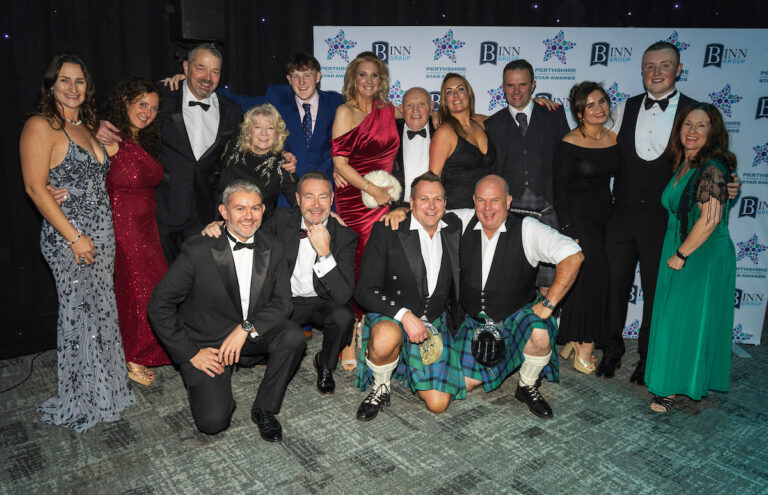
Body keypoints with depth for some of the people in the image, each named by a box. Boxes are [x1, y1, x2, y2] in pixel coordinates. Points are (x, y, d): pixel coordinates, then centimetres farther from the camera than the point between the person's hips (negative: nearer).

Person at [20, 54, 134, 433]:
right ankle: (82, 401, 18)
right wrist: (74, 237, -18)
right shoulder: (41, 126, -9)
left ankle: (104, 388, 30)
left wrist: (108, 142, 6)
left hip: (101, 234, 8)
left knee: (101, 310, 14)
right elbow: (36, 188, -16)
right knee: (78, 315, 1)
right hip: (68, 238, -8)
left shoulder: (85, 126, 15)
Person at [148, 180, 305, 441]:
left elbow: (282, 303, -5)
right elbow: (158, 306, -12)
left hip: (251, 337, 3)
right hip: (205, 343, -3)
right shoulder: (198, 249, -17)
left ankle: (264, 409, -4)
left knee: (293, 336, -26)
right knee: (213, 421, -17)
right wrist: (191, 353, -14)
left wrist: (246, 328, -22)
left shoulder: (273, 248, -5)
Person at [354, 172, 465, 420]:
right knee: (386, 337, -41)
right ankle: (380, 388, -8)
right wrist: (404, 315, -27)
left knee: (438, 404, -7)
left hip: (436, 322, 4)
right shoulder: (386, 231, -10)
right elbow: (364, 290, -13)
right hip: (390, 315, -3)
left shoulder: (455, 228, 2)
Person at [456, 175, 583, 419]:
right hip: (475, 322, 3)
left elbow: (573, 256, -22)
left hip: (517, 316, -3)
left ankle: (527, 387, -4)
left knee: (540, 335, -37)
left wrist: (548, 303, -26)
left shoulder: (527, 229, -14)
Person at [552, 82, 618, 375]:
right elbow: (559, 188, -12)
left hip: (604, 218, 6)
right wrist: (568, 230, -17)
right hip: (578, 218, -6)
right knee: (594, 277, -10)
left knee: (587, 279, 9)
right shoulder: (569, 144, -11)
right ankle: (584, 350, 2)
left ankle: (573, 342, 21)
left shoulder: (614, 139, 6)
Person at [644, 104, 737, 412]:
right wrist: (675, 253, 11)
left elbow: (710, 220, -22)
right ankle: (670, 385, 27)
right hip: (677, 252, 8)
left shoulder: (712, 168, -16)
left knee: (688, 322, 0)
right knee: (672, 320, 14)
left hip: (703, 258, -8)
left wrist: (681, 255, -15)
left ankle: (674, 387, 13)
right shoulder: (683, 164, 9)